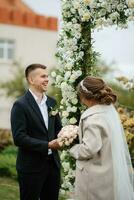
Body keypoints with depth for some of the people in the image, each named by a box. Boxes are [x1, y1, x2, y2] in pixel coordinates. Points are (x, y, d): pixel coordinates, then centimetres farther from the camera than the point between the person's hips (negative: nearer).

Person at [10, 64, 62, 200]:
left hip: (52, 163, 6)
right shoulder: (20, 105, -12)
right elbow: (19, 138, -18)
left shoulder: (51, 102, 9)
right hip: (31, 167, -6)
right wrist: (47, 145, -22)